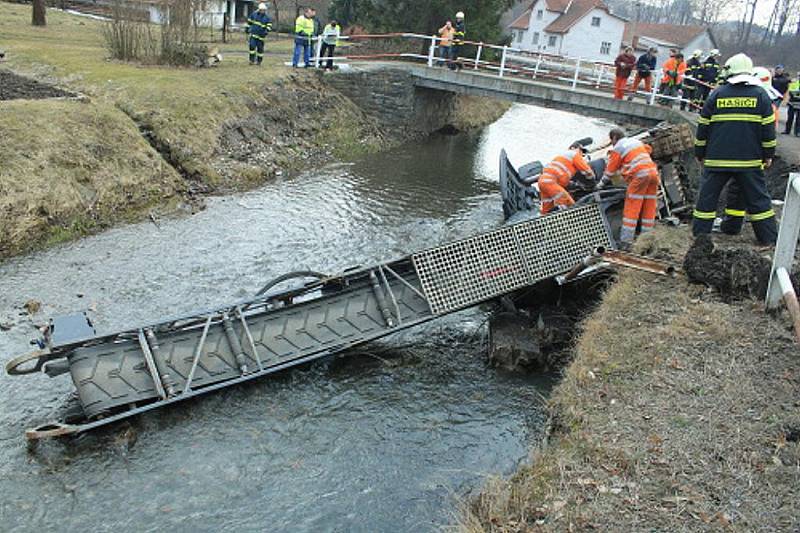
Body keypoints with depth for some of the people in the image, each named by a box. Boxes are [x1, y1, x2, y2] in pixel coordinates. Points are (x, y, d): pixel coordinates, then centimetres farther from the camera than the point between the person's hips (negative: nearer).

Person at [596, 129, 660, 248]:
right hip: (653, 172, 7)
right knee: (649, 208, 9)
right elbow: (648, 149, 41)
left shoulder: (617, 149, 2)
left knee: (631, 210, -5)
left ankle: (626, 242, -10)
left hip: (639, 176, -7)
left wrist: (601, 184, 21)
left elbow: (610, 170, 8)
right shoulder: (636, 141, 22)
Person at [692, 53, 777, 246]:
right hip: (750, 159, 1)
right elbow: (768, 128, 2)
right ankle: (769, 237, 14)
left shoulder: (717, 94, 1)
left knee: (708, 194, 8)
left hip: (717, 158, -1)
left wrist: (700, 153, 13)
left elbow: (703, 126, 4)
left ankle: (700, 231, 9)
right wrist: (768, 154, 10)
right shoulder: (761, 94, 2)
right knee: (757, 197, 9)